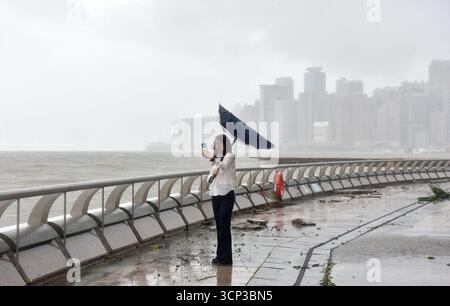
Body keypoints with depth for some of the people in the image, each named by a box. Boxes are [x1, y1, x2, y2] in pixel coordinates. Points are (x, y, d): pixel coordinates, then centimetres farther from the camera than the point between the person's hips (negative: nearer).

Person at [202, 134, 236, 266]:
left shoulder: (230, 156, -7)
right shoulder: (217, 158, 15)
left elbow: (223, 166, -28)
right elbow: (211, 176, 17)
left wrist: (212, 158, -42)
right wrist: (211, 174, -5)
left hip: (226, 194, -7)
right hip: (216, 194, 7)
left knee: (224, 226, -5)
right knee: (219, 226, 11)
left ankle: (226, 258, 1)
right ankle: (221, 256, 18)